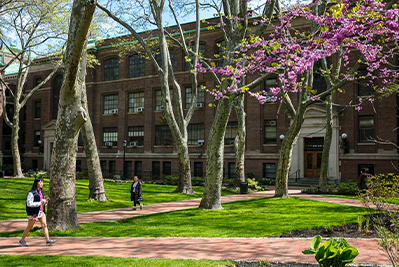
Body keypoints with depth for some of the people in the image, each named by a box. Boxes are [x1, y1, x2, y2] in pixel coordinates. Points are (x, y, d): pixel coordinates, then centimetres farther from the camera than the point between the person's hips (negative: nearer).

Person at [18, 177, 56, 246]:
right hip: (33, 212, -7)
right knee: (29, 227, 5)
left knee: (44, 225, -4)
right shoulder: (31, 193, -14)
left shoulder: (41, 192, 11)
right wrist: (40, 203, -22)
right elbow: (29, 204, -19)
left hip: (41, 211, 7)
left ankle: (48, 240, -6)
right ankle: (21, 241, 22)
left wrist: (45, 202, -1)